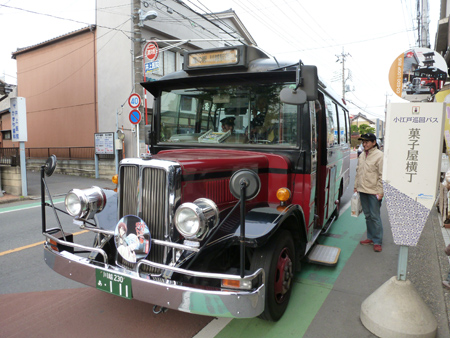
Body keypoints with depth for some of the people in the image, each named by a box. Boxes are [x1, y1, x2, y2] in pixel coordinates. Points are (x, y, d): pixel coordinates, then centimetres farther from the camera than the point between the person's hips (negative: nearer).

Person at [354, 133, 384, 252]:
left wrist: (380, 192, -14)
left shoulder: (379, 155, -10)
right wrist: (356, 186, 16)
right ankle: (371, 238, 26)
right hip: (363, 191, 7)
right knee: (367, 216, 14)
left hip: (374, 192, -7)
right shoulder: (362, 155, 11)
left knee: (375, 217, -1)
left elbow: (382, 176, -11)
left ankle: (377, 241, 9)